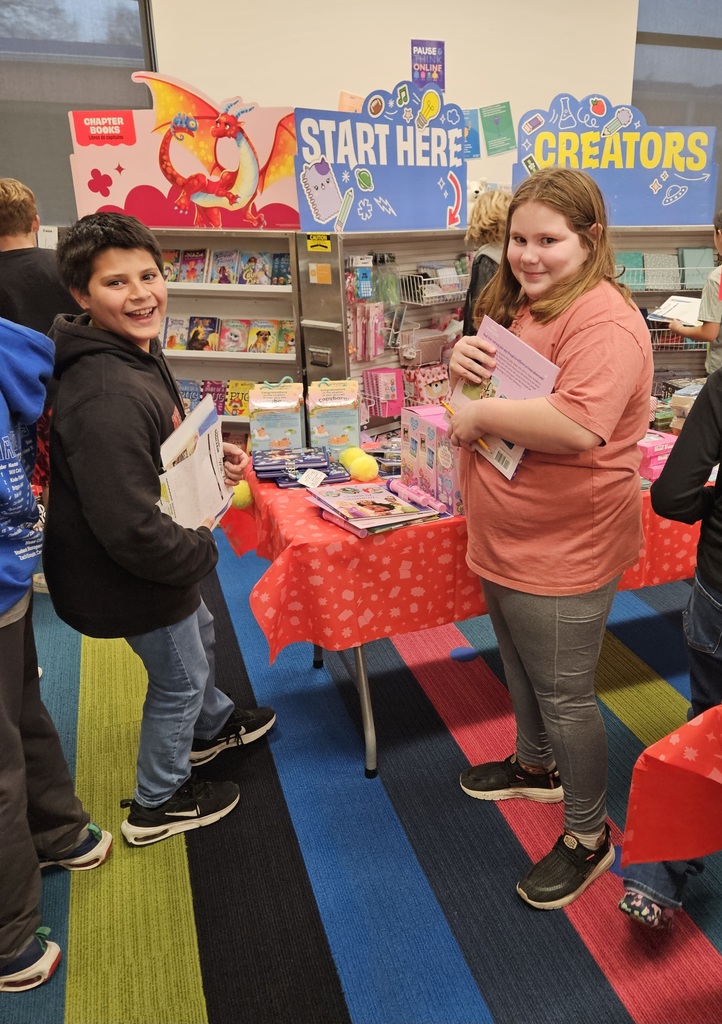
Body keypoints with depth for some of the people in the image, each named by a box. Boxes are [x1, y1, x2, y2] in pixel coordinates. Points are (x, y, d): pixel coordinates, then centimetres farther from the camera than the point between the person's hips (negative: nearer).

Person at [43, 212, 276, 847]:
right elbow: (133, 529, -35)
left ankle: (211, 729, 61)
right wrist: (203, 551, -19)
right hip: (132, 577, -10)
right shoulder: (107, 396, -34)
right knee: (179, 677, 12)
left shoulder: (139, 353, 0)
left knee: (198, 636, 30)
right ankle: (158, 805, 39)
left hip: (156, 557, 10)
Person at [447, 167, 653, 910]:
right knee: (521, 668, 26)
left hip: (562, 551, -9)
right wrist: (464, 359, -4)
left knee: (563, 696, 6)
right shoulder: (518, 304, 9)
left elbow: (579, 425, -37)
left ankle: (588, 836, 30)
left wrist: (481, 414, -24)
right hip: (504, 537, 9)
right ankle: (535, 766, 51)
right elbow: (499, 379, 20)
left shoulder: (602, 321, -22)